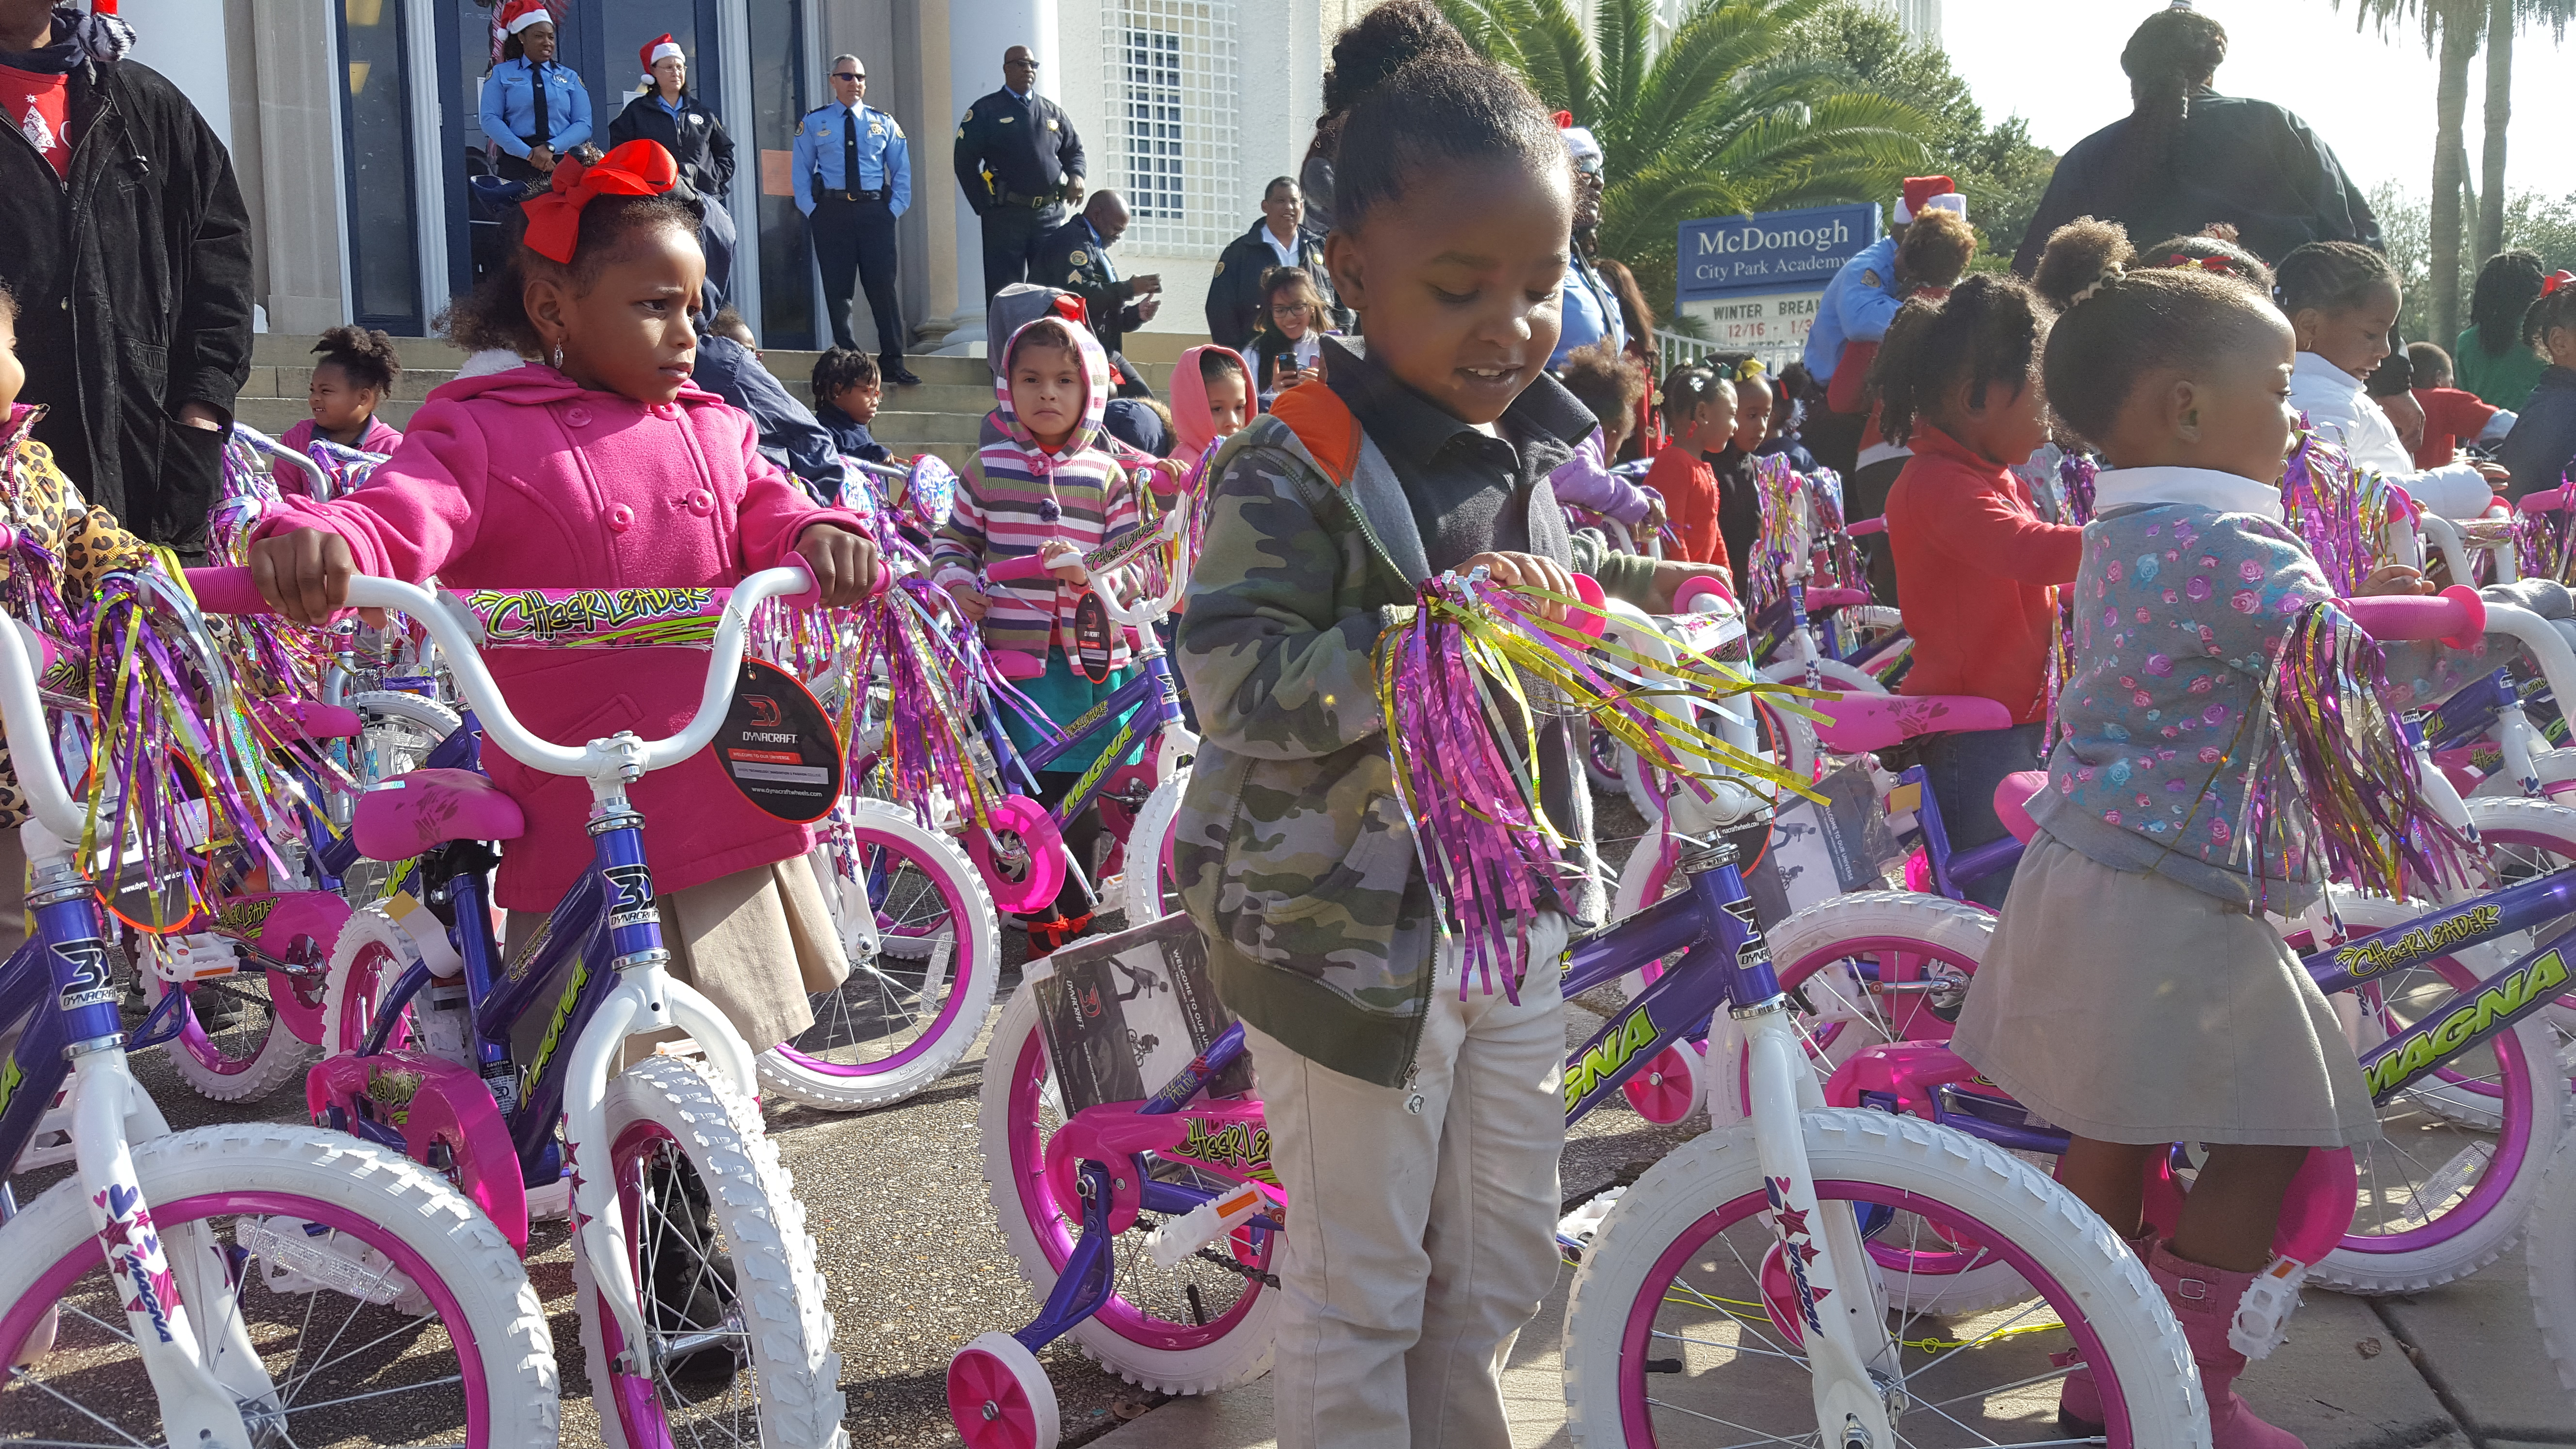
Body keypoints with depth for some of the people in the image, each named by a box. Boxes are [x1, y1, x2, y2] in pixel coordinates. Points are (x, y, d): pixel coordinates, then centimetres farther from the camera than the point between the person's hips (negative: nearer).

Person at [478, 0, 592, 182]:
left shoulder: (570, 77, 17)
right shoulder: (501, 74, 12)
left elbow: (583, 124, 6)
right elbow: (490, 120, 1)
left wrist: (550, 147, -11)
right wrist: (528, 154, -12)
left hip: (563, 165, 1)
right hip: (516, 166, -1)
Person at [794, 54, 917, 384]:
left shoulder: (884, 123, 11)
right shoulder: (814, 123, 9)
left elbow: (902, 170, 12)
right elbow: (801, 170, 10)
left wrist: (896, 207, -1)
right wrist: (811, 209, -2)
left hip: (875, 211, 0)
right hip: (831, 211, 0)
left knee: (883, 285, -6)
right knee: (837, 288, 2)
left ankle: (893, 362, -1)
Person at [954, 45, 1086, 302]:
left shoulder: (1053, 112, 16)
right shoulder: (985, 111, 4)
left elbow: (1074, 150, 23)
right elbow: (965, 160, 1)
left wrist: (1076, 175, -1)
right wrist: (984, 207, -5)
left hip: (1050, 214, 4)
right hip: (1006, 214, -4)